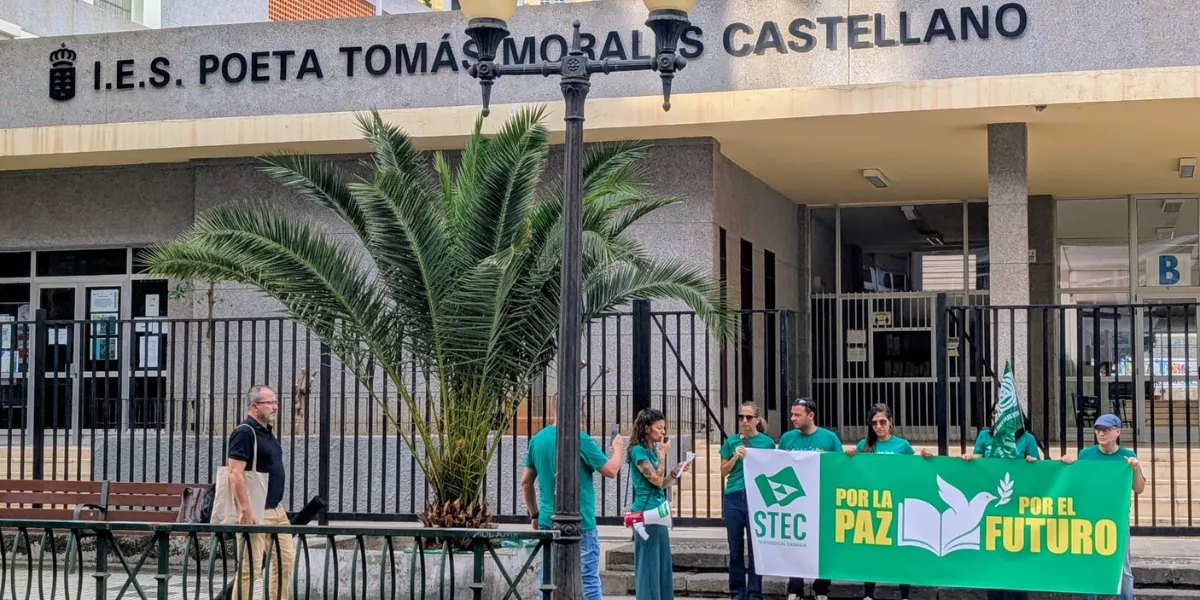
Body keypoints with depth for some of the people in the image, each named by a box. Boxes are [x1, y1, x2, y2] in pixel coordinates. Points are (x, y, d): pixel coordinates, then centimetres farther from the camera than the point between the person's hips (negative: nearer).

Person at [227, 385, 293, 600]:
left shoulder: (267, 433, 16)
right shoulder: (244, 432, -13)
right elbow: (235, 474, -20)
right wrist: (245, 510, -25)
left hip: (277, 510, 10)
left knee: (285, 561, 11)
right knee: (250, 567, -7)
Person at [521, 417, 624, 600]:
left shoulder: (537, 439, 5)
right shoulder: (581, 440, -13)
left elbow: (526, 482, 11)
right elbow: (611, 471, -7)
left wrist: (534, 515, 20)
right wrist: (617, 448, 12)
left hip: (548, 521, 5)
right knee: (589, 578, 1)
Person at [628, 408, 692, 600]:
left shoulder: (652, 450, 14)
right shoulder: (638, 450, -11)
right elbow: (656, 480, -16)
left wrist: (677, 471, 4)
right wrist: (663, 454, -10)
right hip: (646, 512, -9)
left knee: (662, 562, 11)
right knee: (649, 562, -5)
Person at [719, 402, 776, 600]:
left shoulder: (767, 442, 3)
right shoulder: (732, 441, 7)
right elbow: (724, 471, 10)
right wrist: (735, 457, -5)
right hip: (733, 497, 2)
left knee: (755, 547, 0)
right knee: (735, 548, 6)